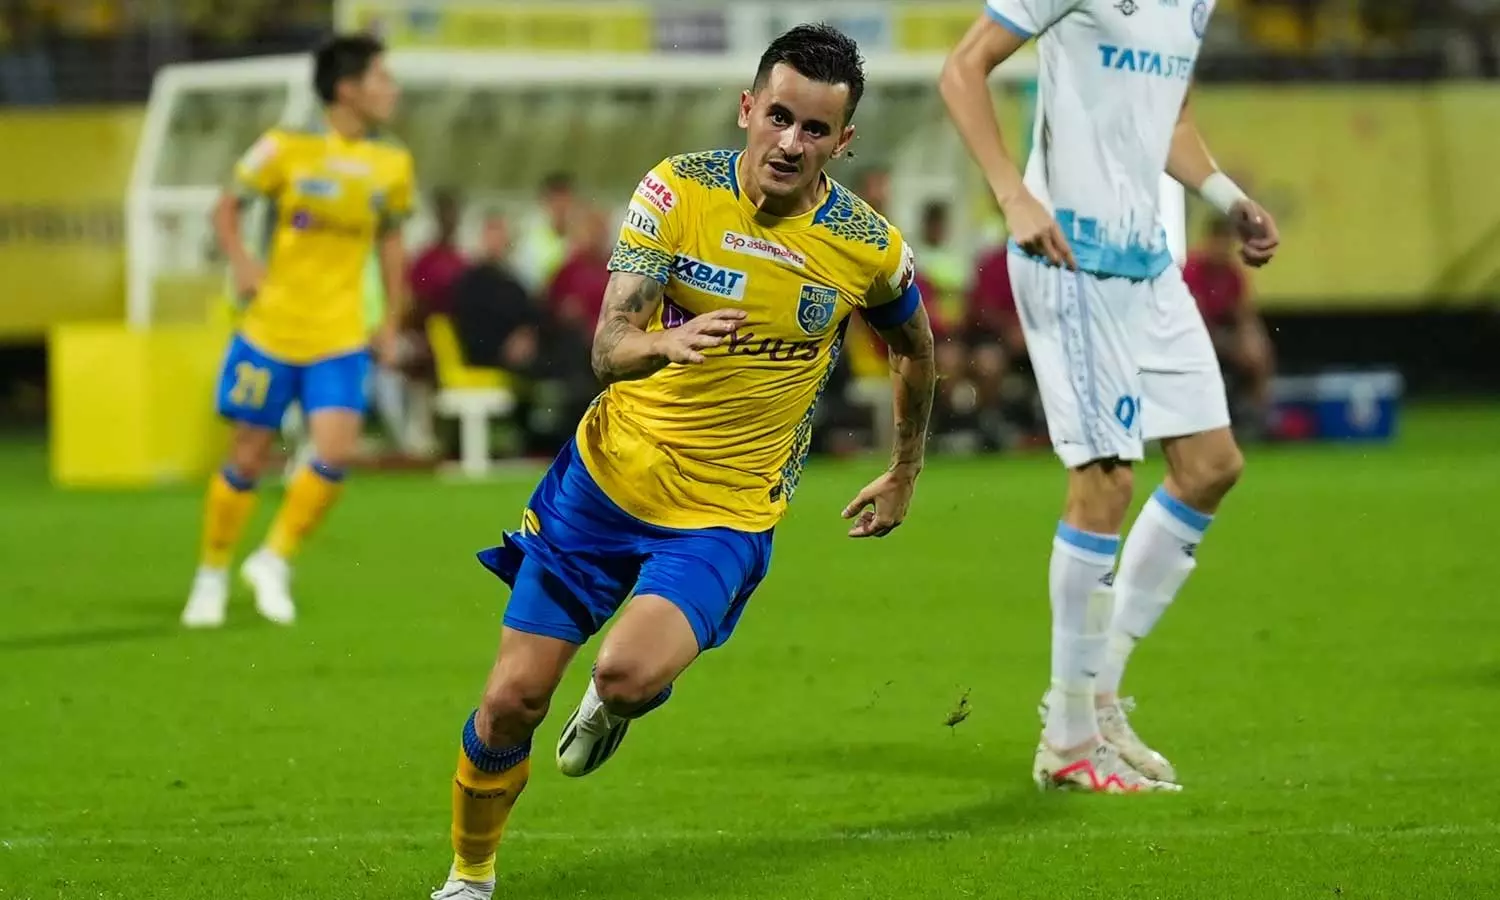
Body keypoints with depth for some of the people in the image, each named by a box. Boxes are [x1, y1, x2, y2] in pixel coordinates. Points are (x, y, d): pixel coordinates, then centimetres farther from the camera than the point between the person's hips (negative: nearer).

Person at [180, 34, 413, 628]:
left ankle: (274, 562, 5)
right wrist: (239, 261, -15)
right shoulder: (287, 149, -7)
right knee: (249, 458, 5)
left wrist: (392, 321, 15)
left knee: (335, 451, -16)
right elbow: (227, 208, 3)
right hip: (272, 331, -2)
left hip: (341, 341, 2)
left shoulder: (393, 166, 3)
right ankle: (211, 576, 24)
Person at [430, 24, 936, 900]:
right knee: (512, 701, -2)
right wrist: (666, 343, -41)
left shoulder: (869, 246, -8)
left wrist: (906, 473, 23)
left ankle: (621, 700, 11)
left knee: (630, 673, -28)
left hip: (728, 514, -1)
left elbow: (914, 344, 14)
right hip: (608, 476, 1)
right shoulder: (678, 189, -12)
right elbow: (608, 347, -19)